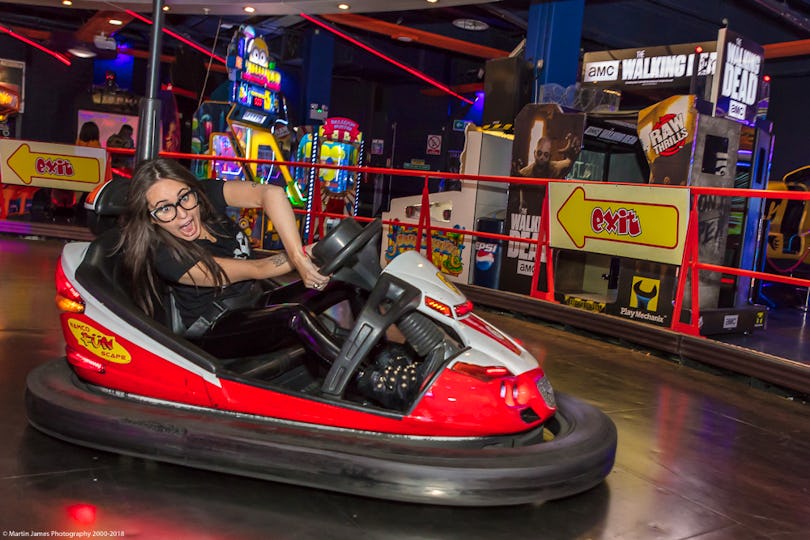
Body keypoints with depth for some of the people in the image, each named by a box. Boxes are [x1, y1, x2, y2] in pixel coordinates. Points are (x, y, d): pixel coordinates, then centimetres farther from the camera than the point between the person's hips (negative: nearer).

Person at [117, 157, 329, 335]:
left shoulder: (206, 194, -15)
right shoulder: (167, 258, -26)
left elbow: (272, 193, -33)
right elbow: (255, 270, -24)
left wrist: (298, 254, -45)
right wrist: (300, 257, -35)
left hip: (254, 294, 6)